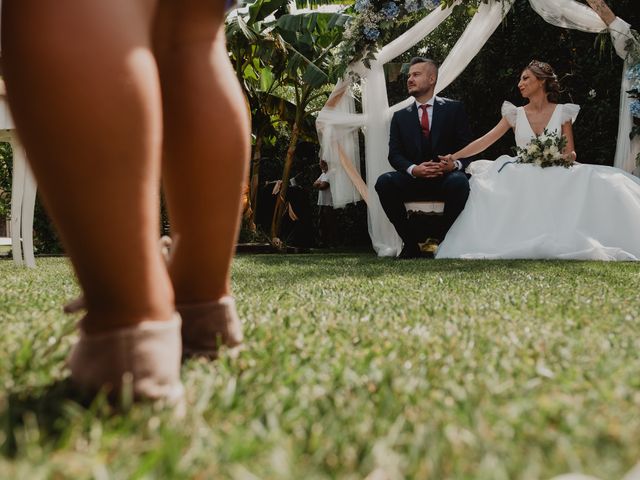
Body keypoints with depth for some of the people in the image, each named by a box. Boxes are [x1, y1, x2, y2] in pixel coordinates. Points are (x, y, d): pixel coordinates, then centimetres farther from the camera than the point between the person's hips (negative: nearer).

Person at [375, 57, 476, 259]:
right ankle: (411, 242, -13)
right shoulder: (400, 116, 13)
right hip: (413, 181, 2)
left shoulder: (454, 109, 8)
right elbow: (394, 154, 3)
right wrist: (413, 169, -18)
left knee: (459, 182, -36)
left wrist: (455, 164, -20)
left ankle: (444, 239, -13)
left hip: (446, 178, -2)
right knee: (384, 181, -28)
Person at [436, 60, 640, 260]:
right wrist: (454, 156, -7)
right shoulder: (515, 114, 12)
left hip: (555, 177, -1)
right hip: (523, 179, 1)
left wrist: (568, 157, -19)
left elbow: (570, 152, 6)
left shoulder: (562, 112, 8)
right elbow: (485, 141, 4)